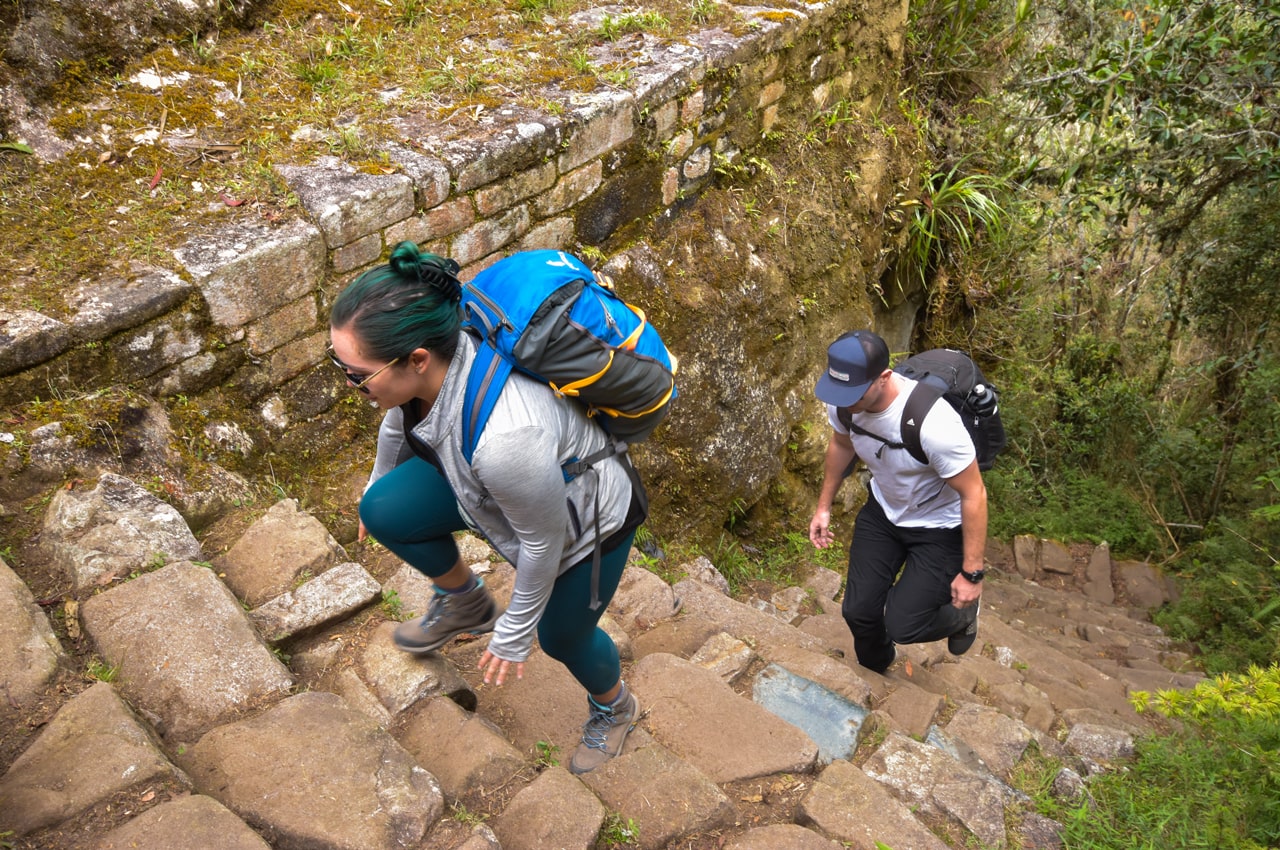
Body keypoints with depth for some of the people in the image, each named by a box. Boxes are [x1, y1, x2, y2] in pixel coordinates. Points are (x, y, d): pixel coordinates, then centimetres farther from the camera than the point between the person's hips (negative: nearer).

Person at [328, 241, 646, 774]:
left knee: (562, 638, 16)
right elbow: (399, 421, 1)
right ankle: (465, 604, 21)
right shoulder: (425, 359, -24)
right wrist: (377, 484, 21)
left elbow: (544, 541, -28)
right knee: (385, 512, -8)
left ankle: (614, 708, 52)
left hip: (588, 517, -6)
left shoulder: (504, 438, -46)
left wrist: (514, 634, -11)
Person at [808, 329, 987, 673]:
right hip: (883, 511, 5)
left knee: (902, 626, -7)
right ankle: (872, 672, 43)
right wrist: (824, 506, 12)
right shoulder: (842, 402, -21)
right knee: (858, 612, 8)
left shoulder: (933, 423, -40)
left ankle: (962, 612, 28)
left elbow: (974, 494, -26)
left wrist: (972, 573, -19)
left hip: (939, 526, -5)